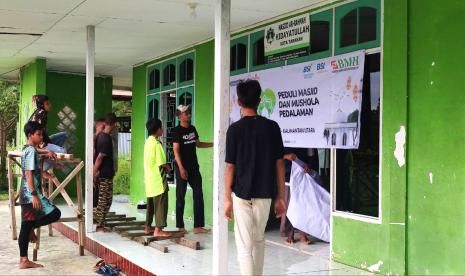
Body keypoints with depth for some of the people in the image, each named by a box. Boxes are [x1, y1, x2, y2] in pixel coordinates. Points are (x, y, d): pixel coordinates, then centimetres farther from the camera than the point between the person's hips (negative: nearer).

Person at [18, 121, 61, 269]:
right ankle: (32, 227, 1)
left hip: (26, 195, 10)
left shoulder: (27, 149, 17)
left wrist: (46, 151, 44)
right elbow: (29, 174, -20)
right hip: (31, 194, -10)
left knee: (25, 227, 8)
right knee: (55, 214, -9)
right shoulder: (31, 150, -12)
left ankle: (24, 260, 9)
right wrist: (34, 195, -24)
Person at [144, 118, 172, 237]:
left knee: (151, 203, 17)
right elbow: (161, 163, -20)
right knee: (161, 204, -6)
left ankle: (148, 227, 24)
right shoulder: (157, 143, -17)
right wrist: (167, 167, -1)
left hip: (149, 178, 9)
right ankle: (158, 229, -8)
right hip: (158, 179, -9)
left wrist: (165, 166, 11)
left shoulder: (147, 142, 10)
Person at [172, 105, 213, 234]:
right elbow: (176, 150, -13)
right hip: (182, 167, -6)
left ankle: (198, 226, 4)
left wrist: (213, 144, 12)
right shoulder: (177, 131, -8)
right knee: (180, 197, 1)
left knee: (198, 195, 2)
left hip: (194, 167, 6)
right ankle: (180, 226, 10)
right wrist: (181, 168, -20)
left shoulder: (192, 129, 10)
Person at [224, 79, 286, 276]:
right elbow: (279, 164, 1)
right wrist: (280, 197, 7)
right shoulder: (272, 127, -1)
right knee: (259, 240, 22)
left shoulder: (235, 129, -8)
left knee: (244, 246, 0)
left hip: (242, 194, -3)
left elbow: (230, 166, -8)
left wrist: (227, 198, 0)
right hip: (265, 194, 4)